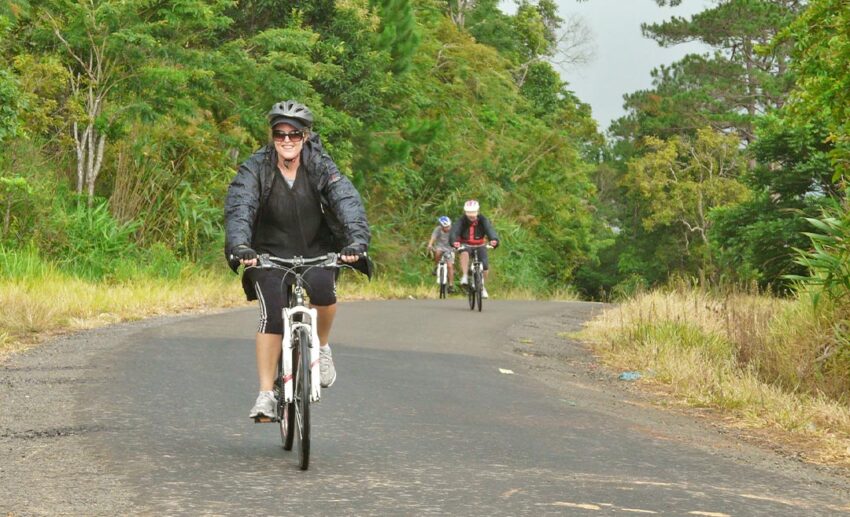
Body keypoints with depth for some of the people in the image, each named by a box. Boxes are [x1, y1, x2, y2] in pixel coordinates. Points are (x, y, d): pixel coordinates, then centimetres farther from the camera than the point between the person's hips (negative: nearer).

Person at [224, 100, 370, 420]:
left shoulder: (320, 166, -10)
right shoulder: (255, 169, -12)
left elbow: (348, 201, -22)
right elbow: (238, 208, -26)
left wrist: (357, 240, -40)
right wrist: (240, 246, -45)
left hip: (315, 250, 1)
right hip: (270, 254, 0)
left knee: (323, 289, -30)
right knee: (272, 313, -20)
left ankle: (321, 347, -1)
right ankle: (266, 395, -13)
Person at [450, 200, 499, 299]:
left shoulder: (483, 220, -15)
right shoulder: (461, 221, -17)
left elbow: (490, 230, -31)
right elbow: (454, 231, -32)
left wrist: (494, 240, -54)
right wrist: (454, 241, -55)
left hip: (479, 246, 1)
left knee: (485, 265, -13)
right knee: (464, 253, -37)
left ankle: (483, 287, 12)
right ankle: (464, 277, -36)